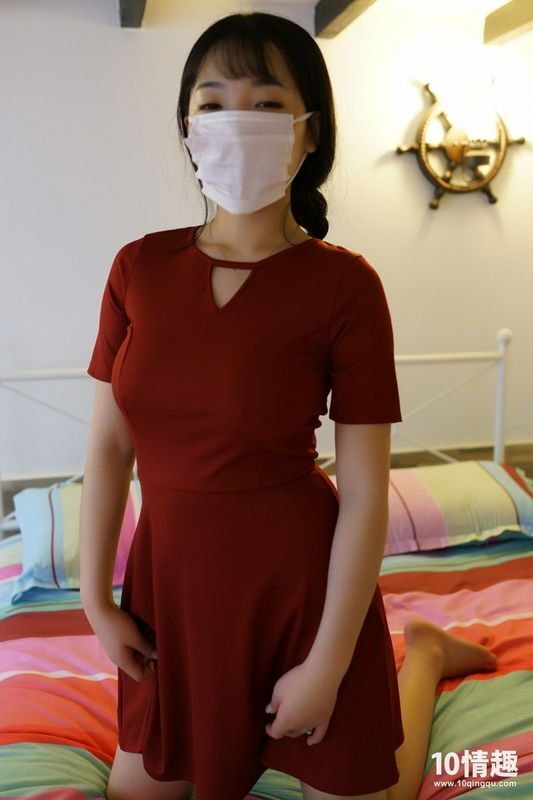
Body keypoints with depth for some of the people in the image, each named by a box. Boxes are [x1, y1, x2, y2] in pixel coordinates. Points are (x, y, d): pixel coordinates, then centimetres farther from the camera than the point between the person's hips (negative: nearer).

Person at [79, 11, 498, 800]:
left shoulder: (345, 285, -16)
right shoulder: (139, 268, -5)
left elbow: (366, 496, -14)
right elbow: (108, 444, 0)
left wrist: (327, 666, -11)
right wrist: (97, 601, 1)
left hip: (300, 579, -4)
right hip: (172, 579, 4)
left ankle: (421, 653, 41)